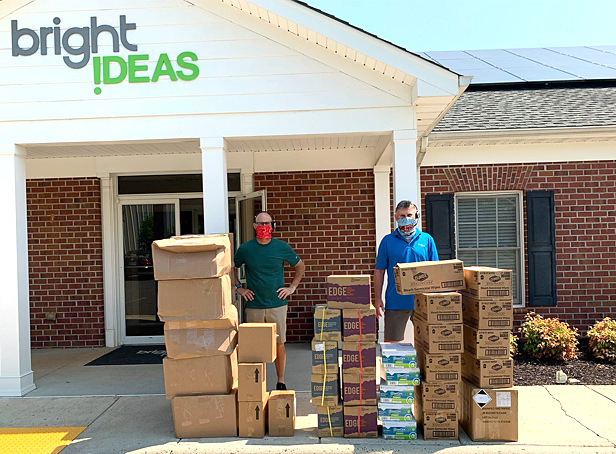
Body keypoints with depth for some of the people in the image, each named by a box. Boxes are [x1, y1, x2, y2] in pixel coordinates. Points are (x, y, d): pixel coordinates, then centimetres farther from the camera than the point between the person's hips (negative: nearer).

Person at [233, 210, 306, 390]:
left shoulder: (281, 247, 0)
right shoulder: (245, 249, 0)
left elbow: (300, 266, 14)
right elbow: (232, 267, 17)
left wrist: (292, 287, 6)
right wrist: (238, 287, 6)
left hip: (277, 305, 0)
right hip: (253, 306, 0)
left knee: (279, 344, 5)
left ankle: (281, 382, 19)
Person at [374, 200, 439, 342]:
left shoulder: (427, 239, 6)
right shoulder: (388, 240, 3)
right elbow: (379, 271, 4)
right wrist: (378, 298, -1)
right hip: (395, 302, -1)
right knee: (391, 341, 5)